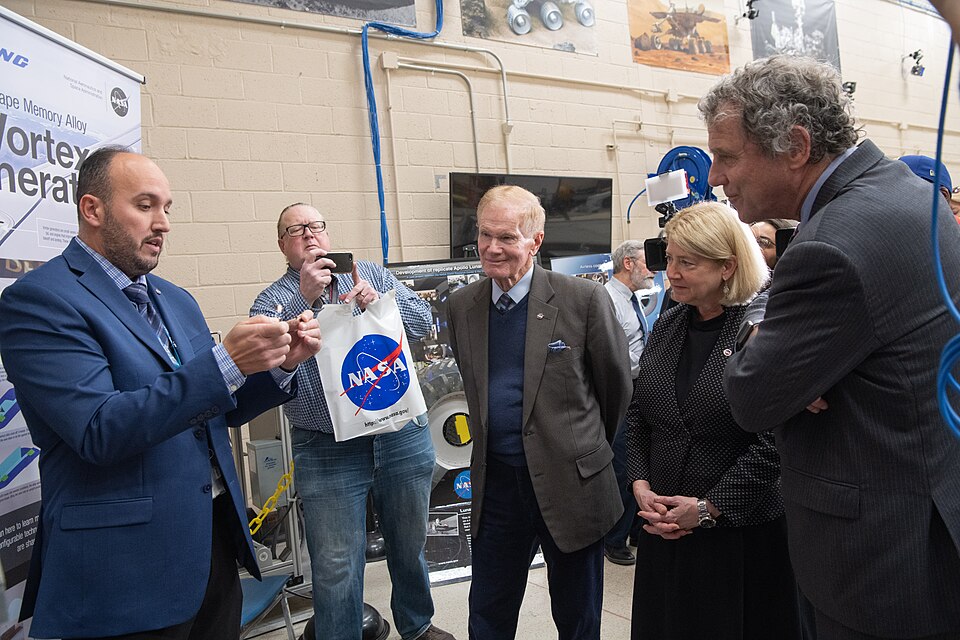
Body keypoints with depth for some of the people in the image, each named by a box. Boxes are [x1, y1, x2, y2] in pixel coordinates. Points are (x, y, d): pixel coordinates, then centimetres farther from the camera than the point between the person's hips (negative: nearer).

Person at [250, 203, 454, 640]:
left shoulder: (371, 275, 8)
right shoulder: (273, 300, 2)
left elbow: (422, 318, 1)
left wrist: (378, 302, -17)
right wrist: (305, 298, -22)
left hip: (403, 436, 3)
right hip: (328, 452, -2)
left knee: (410, 545, 20)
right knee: (336, 567, 6)